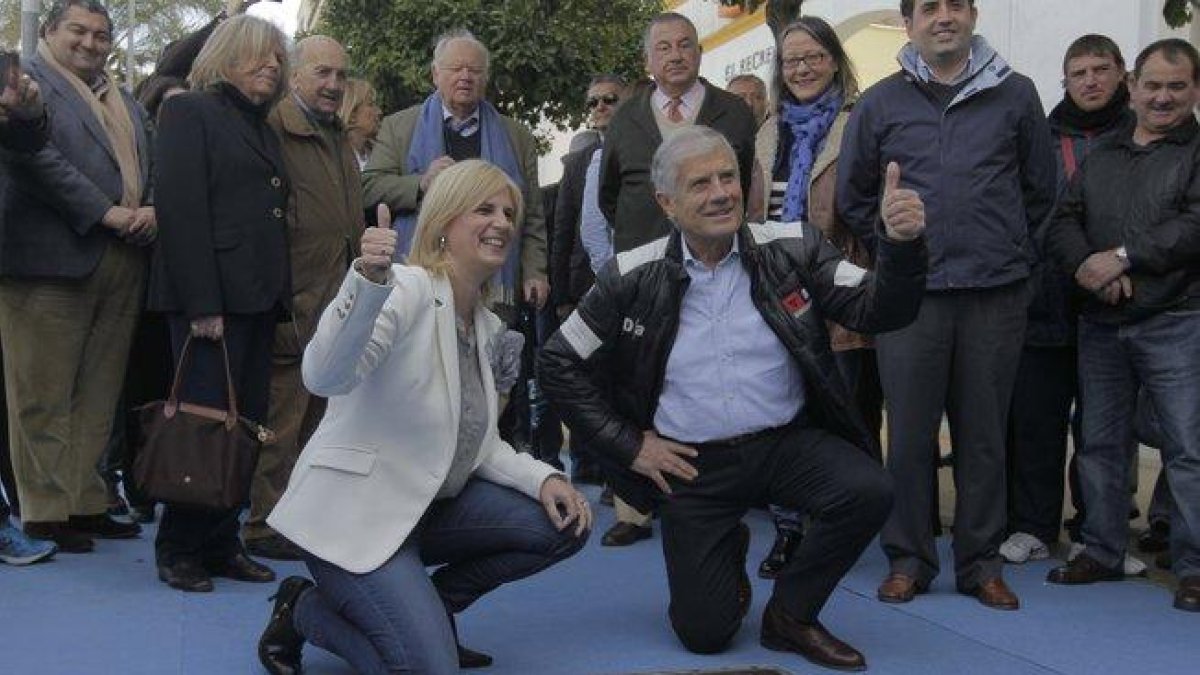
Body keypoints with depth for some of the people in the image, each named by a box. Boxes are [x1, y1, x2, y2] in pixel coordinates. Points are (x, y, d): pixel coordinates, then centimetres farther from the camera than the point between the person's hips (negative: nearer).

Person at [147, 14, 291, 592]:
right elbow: (180, 208, -11)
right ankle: (179, 550, 5)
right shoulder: (190, 111, -1)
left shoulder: (262, 128, 22)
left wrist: (280, 296, 9)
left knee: (245, 425, 5)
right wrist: (202, 304, -18)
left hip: (259, 299, 7)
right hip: (211, 298, -7)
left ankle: (221, 544, 12)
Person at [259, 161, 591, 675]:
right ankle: (304, 610, 7)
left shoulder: (485, 325, 10)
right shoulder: (409, 289, -17)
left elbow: (477, 441, 14)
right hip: (354, 512, -8)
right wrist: (369, 282, -50)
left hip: (428, 506, 9)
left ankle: (425, 611, 12)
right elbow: (325, 378, -34)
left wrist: (543, 478, -4)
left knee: (564, 524, -2)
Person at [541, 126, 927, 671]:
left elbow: (876, 311, -12)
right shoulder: (634, 278, -6)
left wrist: (900, 243, -32)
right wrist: (629, 445, -3)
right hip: (692, 463, 0)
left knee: (868, 492, -29)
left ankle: (790, 614, -1)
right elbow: (561, 363, 1)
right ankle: (729, 552, 34)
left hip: (789, 442, 1)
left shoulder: (793, 248, -5)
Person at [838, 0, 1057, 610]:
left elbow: (1041, 189, 15)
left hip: (996, 294, 1)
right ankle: (908, 559, 14)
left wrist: (1003, 245, 14)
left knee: (984, 435, 7)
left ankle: (980, 561, 18)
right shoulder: (880, 104, 5)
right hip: (911, 293, 0)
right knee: (909, 433, 2)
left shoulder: (1016, 95, 6)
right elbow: (852, 195, 15)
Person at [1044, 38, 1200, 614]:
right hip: (1101, 325, 5)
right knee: (1100, 442, 11)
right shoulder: (1101, 159, 16)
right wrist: (1086, 266, -11)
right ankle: (1101, 551, 22)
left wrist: (1123, 256, -15)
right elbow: (1062, 223, 9)